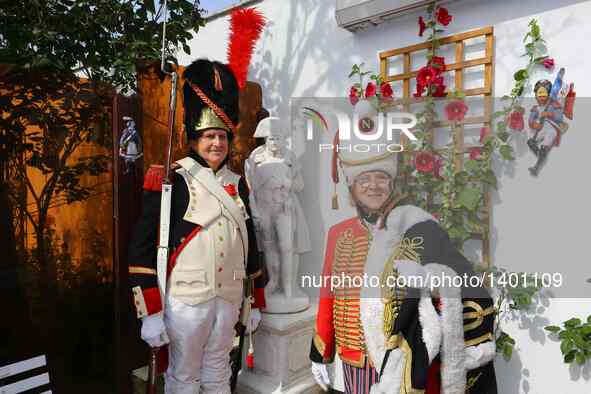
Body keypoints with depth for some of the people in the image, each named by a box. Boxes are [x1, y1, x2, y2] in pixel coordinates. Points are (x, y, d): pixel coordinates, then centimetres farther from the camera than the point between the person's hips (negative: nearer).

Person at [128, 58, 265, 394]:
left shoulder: (236, 184, 7)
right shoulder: (173, 181, -10)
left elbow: (250, 244, 13)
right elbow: (143, 247, -12)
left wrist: (255, 302, 14)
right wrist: (150, 313, -14)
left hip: (229, 299, 5)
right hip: (186, 299, -5)